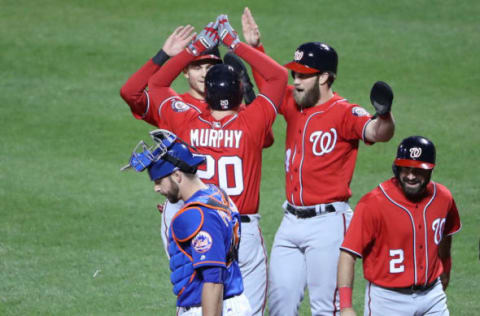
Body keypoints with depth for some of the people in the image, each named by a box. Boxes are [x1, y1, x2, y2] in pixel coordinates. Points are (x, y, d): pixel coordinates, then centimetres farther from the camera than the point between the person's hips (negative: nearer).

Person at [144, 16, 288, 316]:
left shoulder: (187, 123, -4)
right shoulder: (250, 124, -9)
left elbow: (156, 84, 13)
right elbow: (279, 75, 2)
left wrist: (196, 47, 12)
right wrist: (236, 44, 5)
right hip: (245, 234, -2)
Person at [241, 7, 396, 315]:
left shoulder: (344, 113, -11)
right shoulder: (293, 104, 11)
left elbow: (378, 133, -29)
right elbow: (267, 81, 28)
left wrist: (384, 115, -51)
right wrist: (255, 47, 15)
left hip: (328, 222, -8)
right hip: (292, 220, 8)